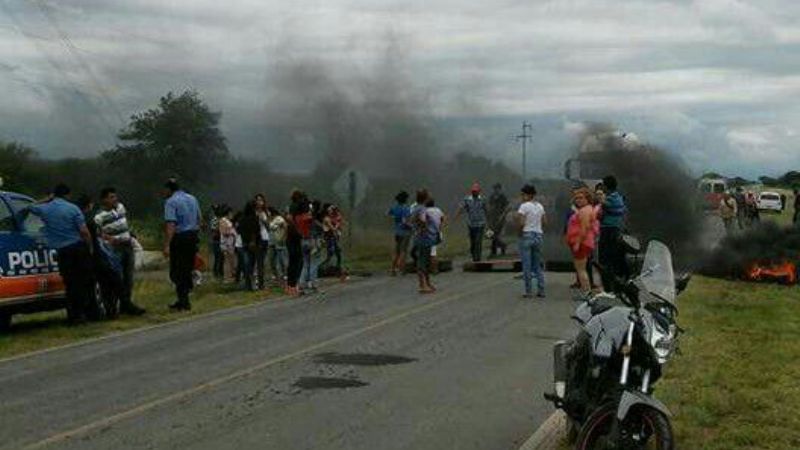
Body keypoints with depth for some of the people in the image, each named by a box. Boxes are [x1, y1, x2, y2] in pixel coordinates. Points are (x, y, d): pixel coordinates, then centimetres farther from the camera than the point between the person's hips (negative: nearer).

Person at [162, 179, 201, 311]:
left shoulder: (171, 202, -12)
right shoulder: (192, 198, 12)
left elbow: (170, 224, -21)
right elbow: (200, 219, 18)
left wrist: (166, 245, -23)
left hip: (179, 238, -7)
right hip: (193, 237, 7)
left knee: (177, 271, 0)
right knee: (187, 269, 14)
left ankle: (183, 301, -2)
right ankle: (184, 299, 19)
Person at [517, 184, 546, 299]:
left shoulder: (524, 206, -11)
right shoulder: (540, 206, 9)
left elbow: (520, 223, -19)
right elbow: (545, 222, 10)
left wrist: (520, 231, -2)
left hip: (527, 235, -6)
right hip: (538, 235, 6)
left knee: (527, 265, -1)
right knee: (538, 264, 13)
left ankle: (529, 291, 0)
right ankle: (541, 290, 11)